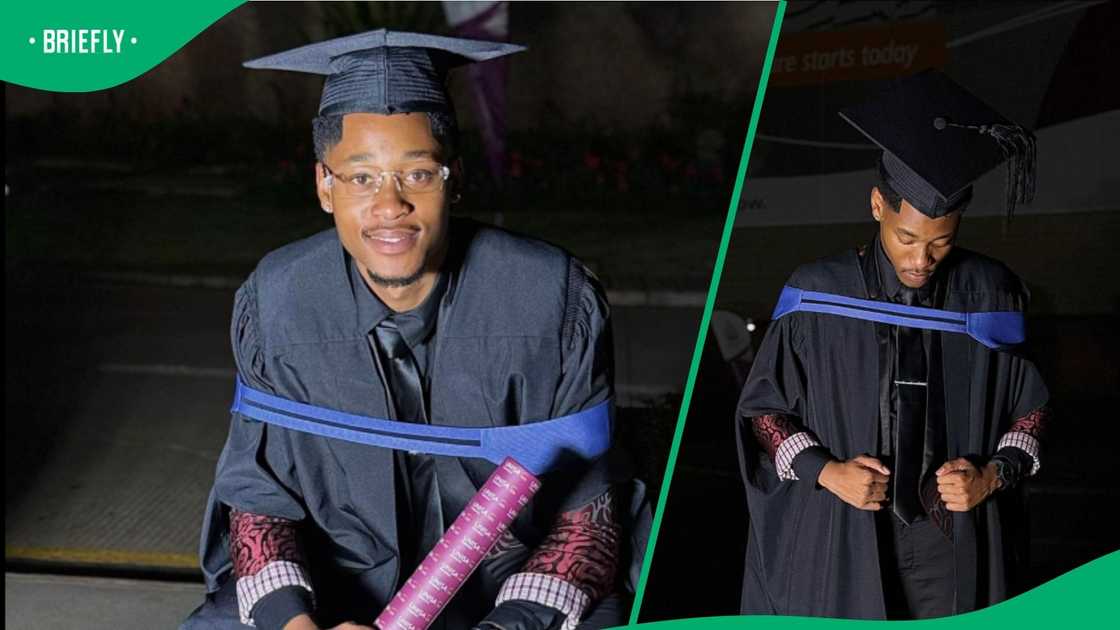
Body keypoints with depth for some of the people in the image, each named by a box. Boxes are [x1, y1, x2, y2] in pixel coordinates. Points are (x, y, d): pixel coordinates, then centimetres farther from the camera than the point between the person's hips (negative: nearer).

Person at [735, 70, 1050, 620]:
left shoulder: (990, 299, -3)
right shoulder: (818, 294, -6)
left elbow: (1031, 408, 7)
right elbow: (763, 405, 1)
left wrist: (992, 477, -10)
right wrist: (826, 471, -13)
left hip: (953, 548, 1)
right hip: (838, 547, -1)